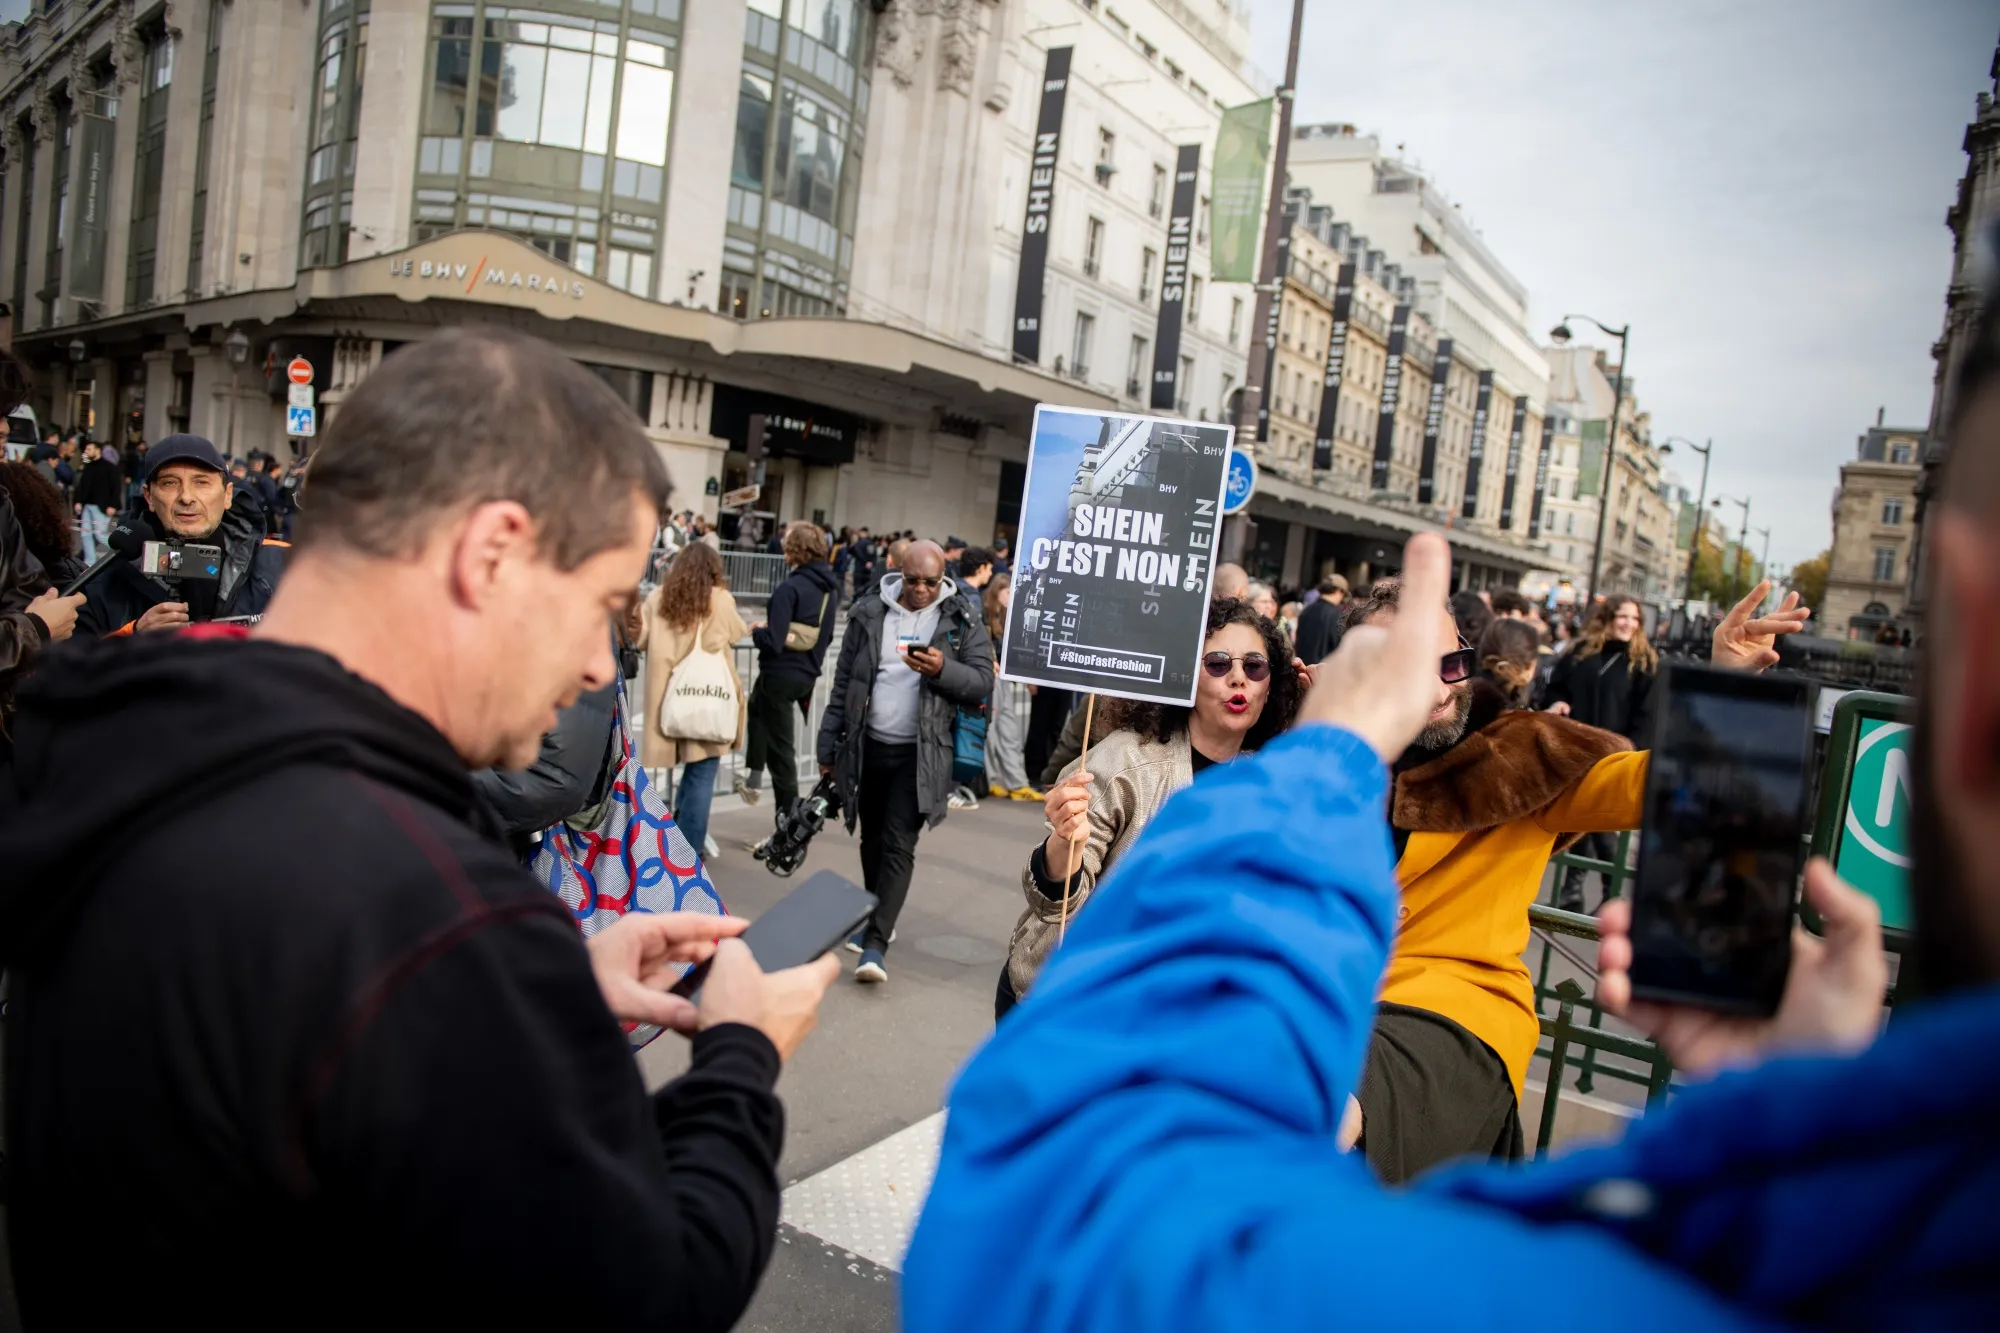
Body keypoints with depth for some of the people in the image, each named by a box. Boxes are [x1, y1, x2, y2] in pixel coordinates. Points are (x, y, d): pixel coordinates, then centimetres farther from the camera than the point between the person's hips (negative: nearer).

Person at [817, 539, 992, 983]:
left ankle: (875, 945, -9)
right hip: (868, 747, 3)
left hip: (920, 754, -3)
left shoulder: (962, 622, -2)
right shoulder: (869, 613, 3)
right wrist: (828, 748, 6)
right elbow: (843, 683, 6)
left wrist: (943, 670, -24)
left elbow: (983, 682, -4)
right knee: (872, 840, 15)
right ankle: (874, 917, 34)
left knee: (898, 847, -8)